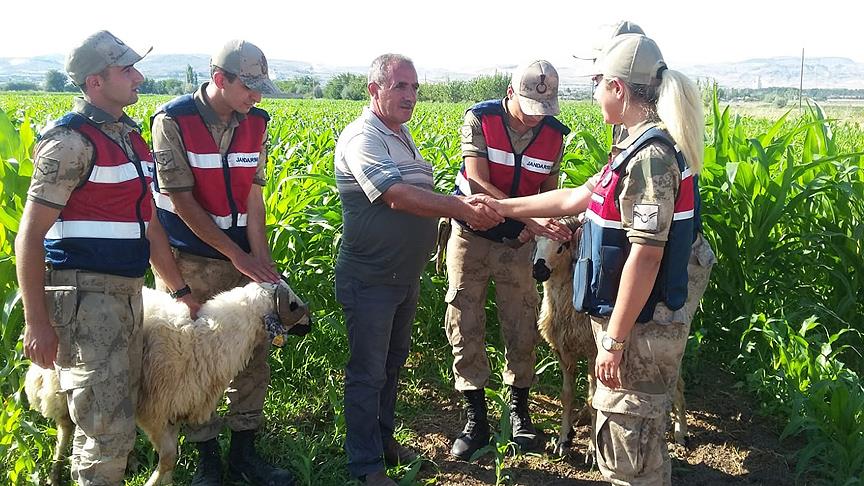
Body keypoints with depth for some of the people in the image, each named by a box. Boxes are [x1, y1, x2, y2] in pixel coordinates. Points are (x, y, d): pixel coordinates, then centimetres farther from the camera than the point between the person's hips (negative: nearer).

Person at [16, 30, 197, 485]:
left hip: (127, 292, 9)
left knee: (116, 419, 16)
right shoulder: (71, 141, -12)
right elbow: (29, 238, -13)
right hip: (84, 295, -9)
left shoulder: (130, 136, 14)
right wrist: (37, 322, -16)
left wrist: (182, 290, 19)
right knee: (108, 432, -6)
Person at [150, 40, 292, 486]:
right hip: (188, 260, -4)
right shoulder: (173, 121, -12)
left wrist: (262, 259, -12)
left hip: (242, 257, 5)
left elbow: (253, 195, -1)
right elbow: (181, 201, -14)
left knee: (254, 350, 6)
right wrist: (239, 256, -15)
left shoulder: (255, 123, 2)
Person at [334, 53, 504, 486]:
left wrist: (462, 203, -2)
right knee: (368, 371, 3)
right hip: (369, 280, -9)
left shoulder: (403, 135, 11)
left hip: (405, 276, 9)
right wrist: (459, 209, -32)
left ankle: (383, 438, 38)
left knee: (393, 360, 21)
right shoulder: (361, 138, -19)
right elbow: (398, 196, -31)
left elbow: (421, 195, 15)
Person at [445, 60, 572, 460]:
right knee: (465, 327, 1)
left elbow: (549, 190, 6)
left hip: (518, 242, 2)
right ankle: (476, 420, 14)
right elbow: (477, 184, -21)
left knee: (522, 329, 6)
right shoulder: (480, 119, -14)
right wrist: (530, 216, -30)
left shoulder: (554, 133, -5)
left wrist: (535, 229, -14)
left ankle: (519, 410, 26)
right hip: (471, 236, -2)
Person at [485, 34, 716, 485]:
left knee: (627, 447, 3)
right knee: (635, 439, 21)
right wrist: (502, 207, 19)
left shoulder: (650, 154, -21)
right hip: (639, 320, 10)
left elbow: (646, 257, -24)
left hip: (642, 326, -10)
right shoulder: (640, 146, 10)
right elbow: (576, 197, 16)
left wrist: (614, 340, -20)